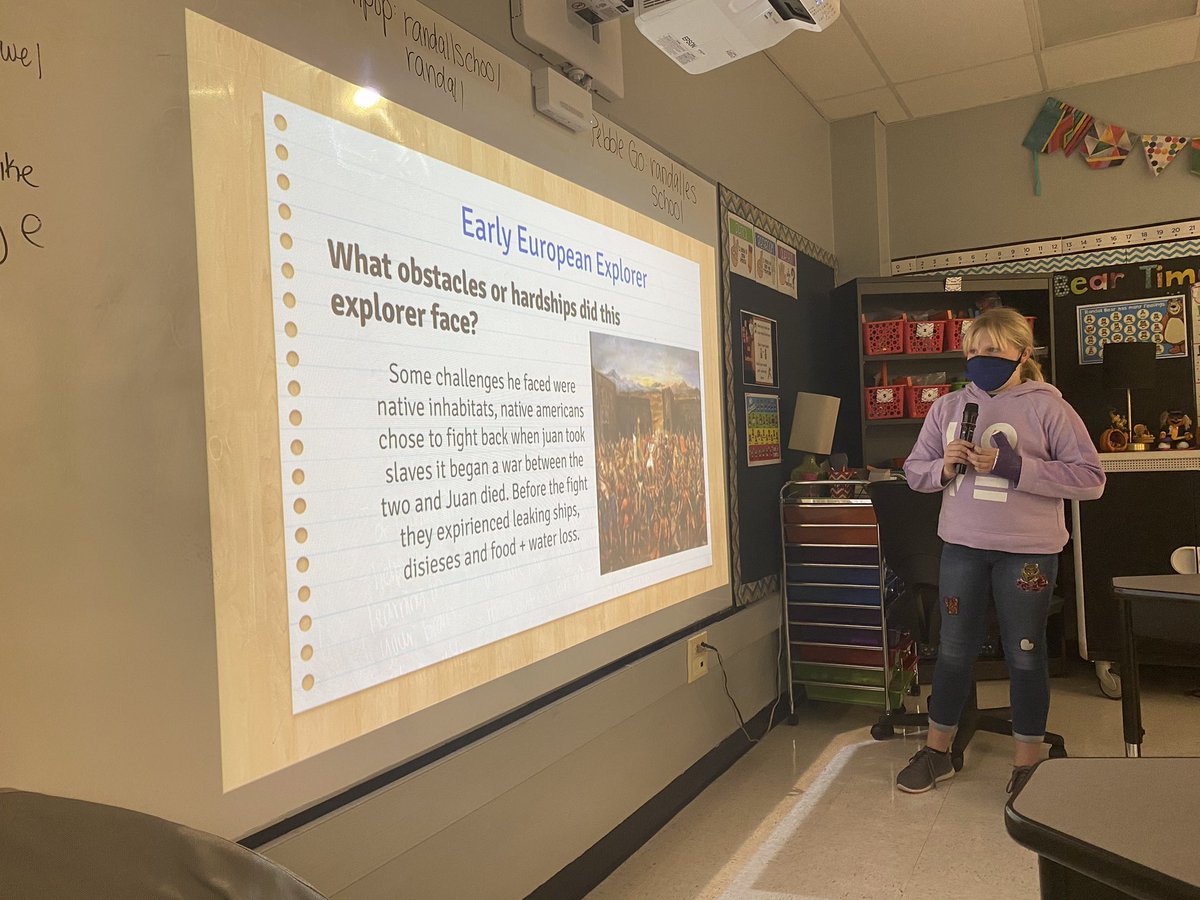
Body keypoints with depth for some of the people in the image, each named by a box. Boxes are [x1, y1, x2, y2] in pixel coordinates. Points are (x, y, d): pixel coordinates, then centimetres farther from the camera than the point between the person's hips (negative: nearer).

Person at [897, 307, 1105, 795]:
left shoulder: (1047, 407, -6)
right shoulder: (947, 407, 6)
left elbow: (1091, 479, -11)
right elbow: (914, 470, 11)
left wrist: (1013, 467, -21)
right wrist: (944, 467, -12)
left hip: (1027, 551, -3)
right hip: (962, 545, 4)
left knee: (1025, 654, 9)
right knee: (954, 649, 13)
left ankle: (1026, 762, 26)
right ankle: (937, 751, 29)